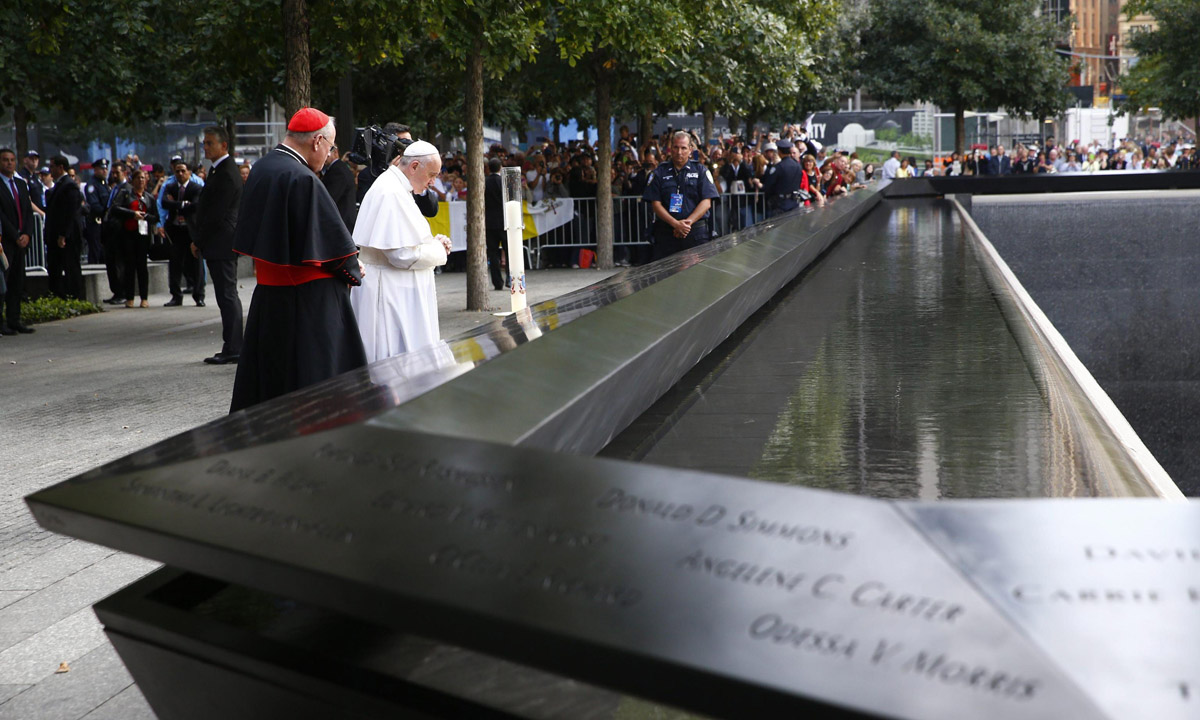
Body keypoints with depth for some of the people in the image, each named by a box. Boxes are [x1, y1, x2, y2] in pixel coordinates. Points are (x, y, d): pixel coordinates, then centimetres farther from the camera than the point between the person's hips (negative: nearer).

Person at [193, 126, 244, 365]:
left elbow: (216, 214, -19)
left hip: (221, 244, -10)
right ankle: (233, 348, 16)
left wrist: (198, 240, -11)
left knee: (227, 296, -7)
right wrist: (199, 239, 14)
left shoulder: (226, 174, -16)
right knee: (228, 296, 12)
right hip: (222, 244, 10)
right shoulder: (221, 170, 17)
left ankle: (232, 349, -5)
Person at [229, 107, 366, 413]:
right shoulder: (302, 179, -20)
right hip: (308, 295, -9)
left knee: (266, 370, 16)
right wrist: (352, 270, 2)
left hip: (267, 290, 9)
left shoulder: (260, 169, 6)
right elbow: (331, 235, -16)